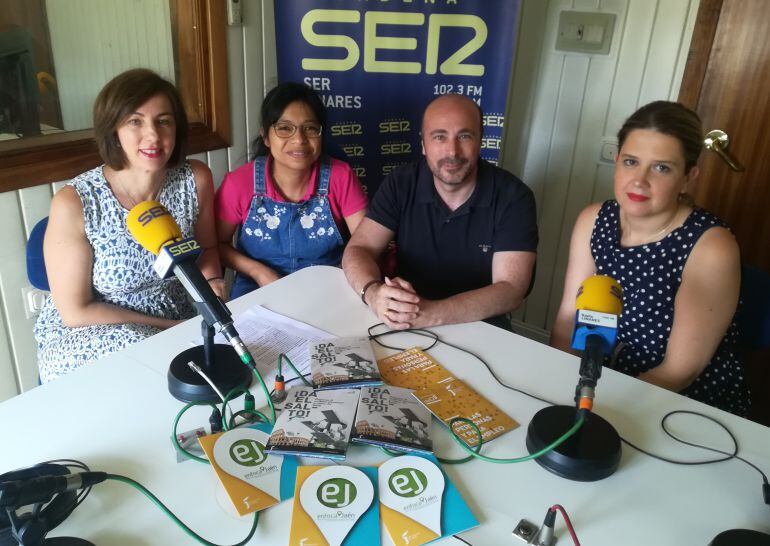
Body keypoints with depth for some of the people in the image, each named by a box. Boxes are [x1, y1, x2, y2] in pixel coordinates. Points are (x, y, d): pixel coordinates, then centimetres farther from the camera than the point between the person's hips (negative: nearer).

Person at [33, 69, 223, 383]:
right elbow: (76, 311, -13)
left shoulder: (196, 179, -10)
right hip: (86, 332, -4)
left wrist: (212, 281, -13)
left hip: (180, 319, 4)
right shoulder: (74, 203, -19)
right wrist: (171, 327, -15)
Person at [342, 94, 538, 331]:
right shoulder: (401, 184, -5)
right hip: (406, 328, 2)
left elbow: (510, 290, -19)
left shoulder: (513, 197, -12)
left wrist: (432, 313, -32)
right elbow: (358, 249, -8)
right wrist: (373, 292, -31)